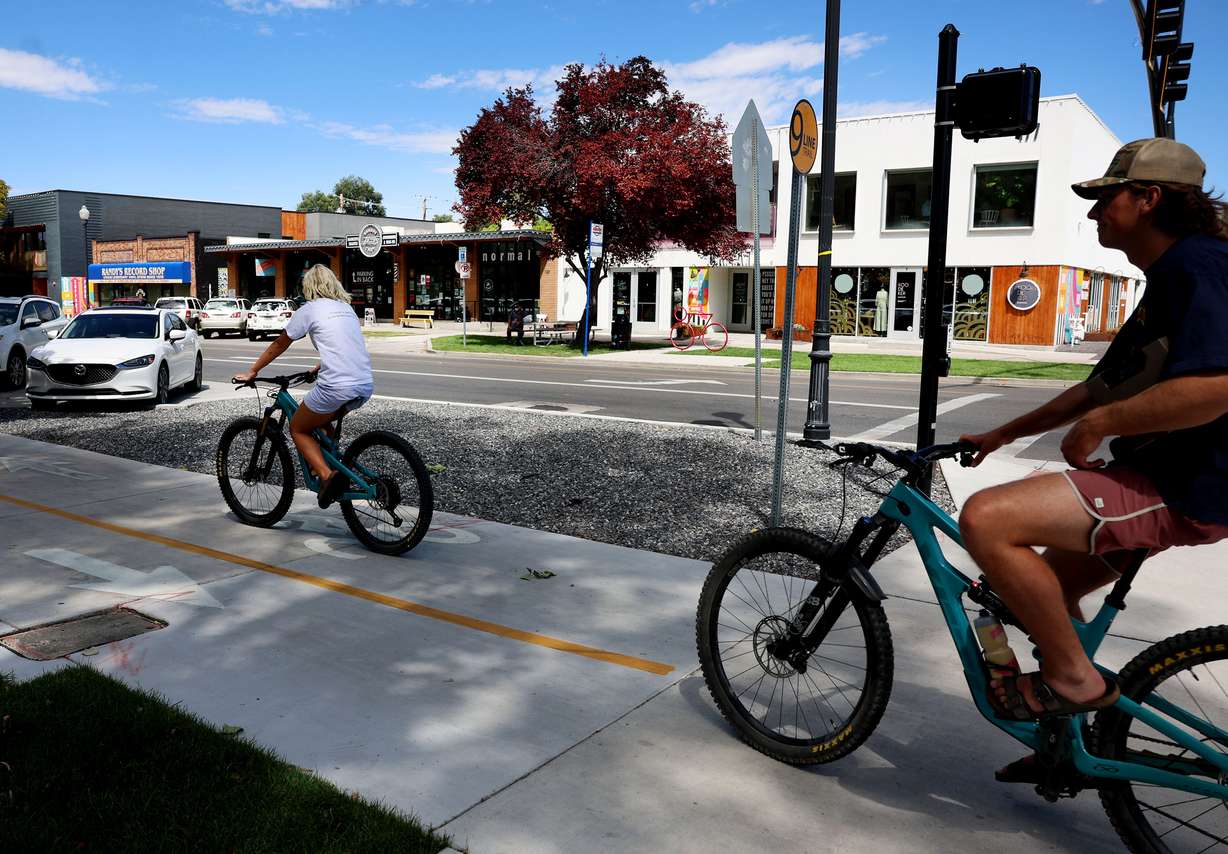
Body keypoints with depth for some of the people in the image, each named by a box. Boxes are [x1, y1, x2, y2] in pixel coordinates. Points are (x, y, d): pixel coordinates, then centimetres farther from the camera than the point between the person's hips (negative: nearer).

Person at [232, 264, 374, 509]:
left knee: (298, 429, 15)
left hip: (336, 387, -7)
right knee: (321, 422, 30)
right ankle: (338, 473, 22)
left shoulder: (309, 309, 4)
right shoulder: (346, 307, 21)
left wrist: (252, 372, 24)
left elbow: (279, 345, 12)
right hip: (366, 386, 7)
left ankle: (327, 475, -6)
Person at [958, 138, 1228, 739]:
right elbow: (1099, 387, 24)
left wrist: (1098, 425, -18)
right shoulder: (1167, 280, 19)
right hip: (1159, 477, 11)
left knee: (984, 518, -25)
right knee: (1048, 586, 22)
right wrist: (1004, 435, 22)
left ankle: (1073, 677, -8)